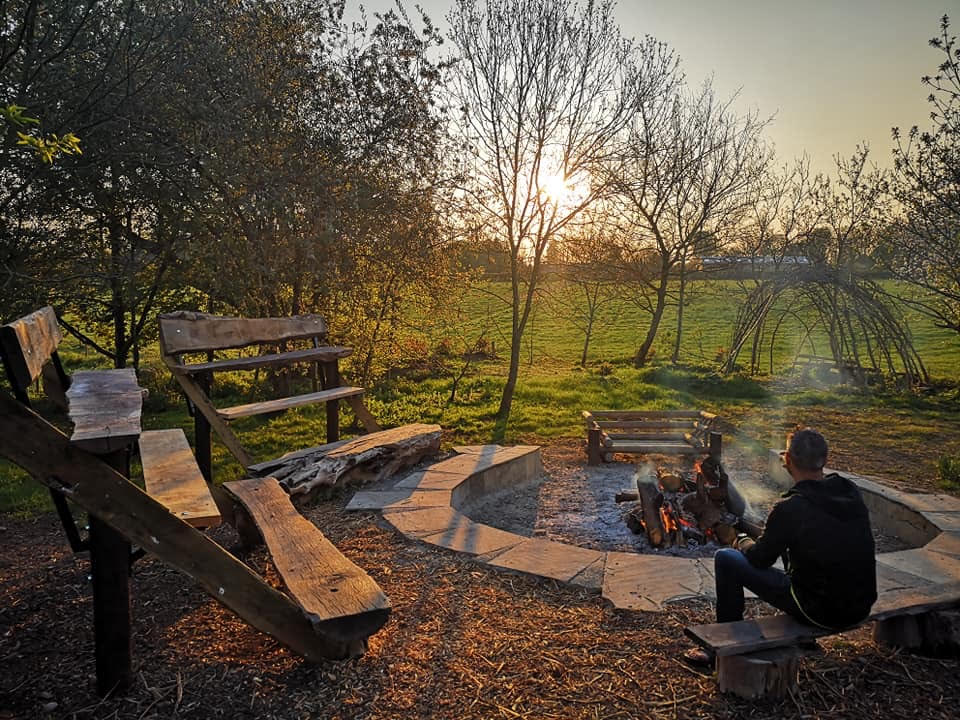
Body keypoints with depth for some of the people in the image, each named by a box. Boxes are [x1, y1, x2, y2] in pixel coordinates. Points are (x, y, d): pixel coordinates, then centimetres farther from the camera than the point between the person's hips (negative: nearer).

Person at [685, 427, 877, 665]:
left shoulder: (790, 508, -22)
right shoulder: (851, 492, -2)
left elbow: (760, 558, -6)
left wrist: (742, 542, 14)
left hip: (821, 612, -7)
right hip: (862, 608, 7)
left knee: (725, 558, 0)